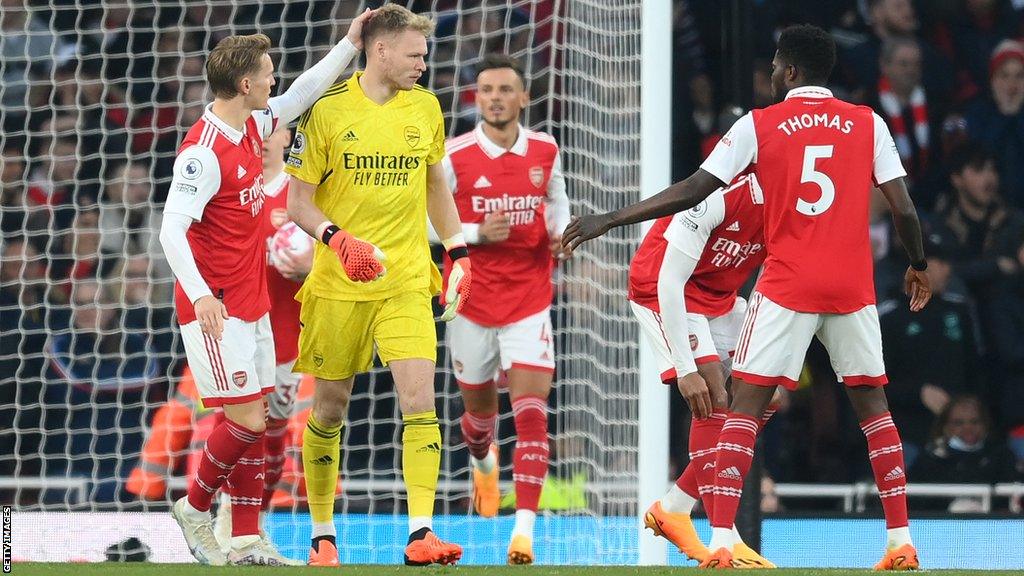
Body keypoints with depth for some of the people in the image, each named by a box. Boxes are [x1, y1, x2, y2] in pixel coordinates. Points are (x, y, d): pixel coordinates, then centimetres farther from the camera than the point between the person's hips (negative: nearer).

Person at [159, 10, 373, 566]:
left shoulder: (252, 128, 7)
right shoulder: (205, 150, -19)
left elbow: (301, 95, 24)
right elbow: (171, 228, -24)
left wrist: (350, 44, 22)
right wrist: (200, 294, -35)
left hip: (251, 303, 9)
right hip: (216, 307, -9)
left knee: (253, 421, 7)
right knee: (246, 420, -9)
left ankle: (246, 540, 10)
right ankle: (195, 509, 10)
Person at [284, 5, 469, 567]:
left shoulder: (425, 107, 6)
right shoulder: (326, 110, -6)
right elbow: (298, 203, -4)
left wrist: (458, 252, 15)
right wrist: (338, 239, -22)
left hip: (406, 281, 2)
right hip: (338, 286, -2)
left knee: (419, 399, -14)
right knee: (329, 408, 5)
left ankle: (421, 533, -17)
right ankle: (322, 535, 20)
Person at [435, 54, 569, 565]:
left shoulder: (544, 151, 1)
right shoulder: (454, 156, -8)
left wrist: (561, 238, 0)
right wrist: (476, 233, -19)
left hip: (529, 302, 0)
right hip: (471, 303, 0)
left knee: (531, 412, -14)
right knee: (479, 408, 17)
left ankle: (524, 530, -19)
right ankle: (483, 462, 55)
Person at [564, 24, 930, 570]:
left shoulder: (758, 125, -1)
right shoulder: (869, 124, 5)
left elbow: (691, 191, -4)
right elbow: (903, 208, 3)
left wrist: (608, 220, 2)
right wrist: (918, 267, 22)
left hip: (786, 287, -2)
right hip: (854, 289, 3)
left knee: (745, 404, 0)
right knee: (872, 404, 14)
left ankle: (720, 544, -11)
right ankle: (900, 541, 10)